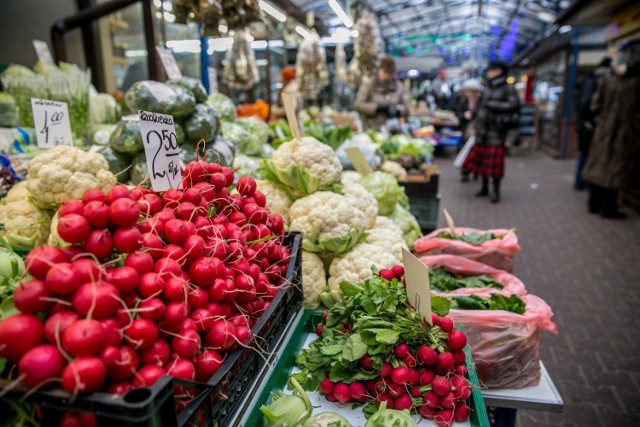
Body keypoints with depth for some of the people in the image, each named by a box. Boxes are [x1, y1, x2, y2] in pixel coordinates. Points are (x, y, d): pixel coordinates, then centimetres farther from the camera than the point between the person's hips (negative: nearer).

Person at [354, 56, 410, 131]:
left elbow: (406, 107, 11)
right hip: (373, 130, -3)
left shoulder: (399, 86, 11)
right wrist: (377, 107, -14)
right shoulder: (368, 84, 1)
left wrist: (397, 110, -10)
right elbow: (358, 105, -5)